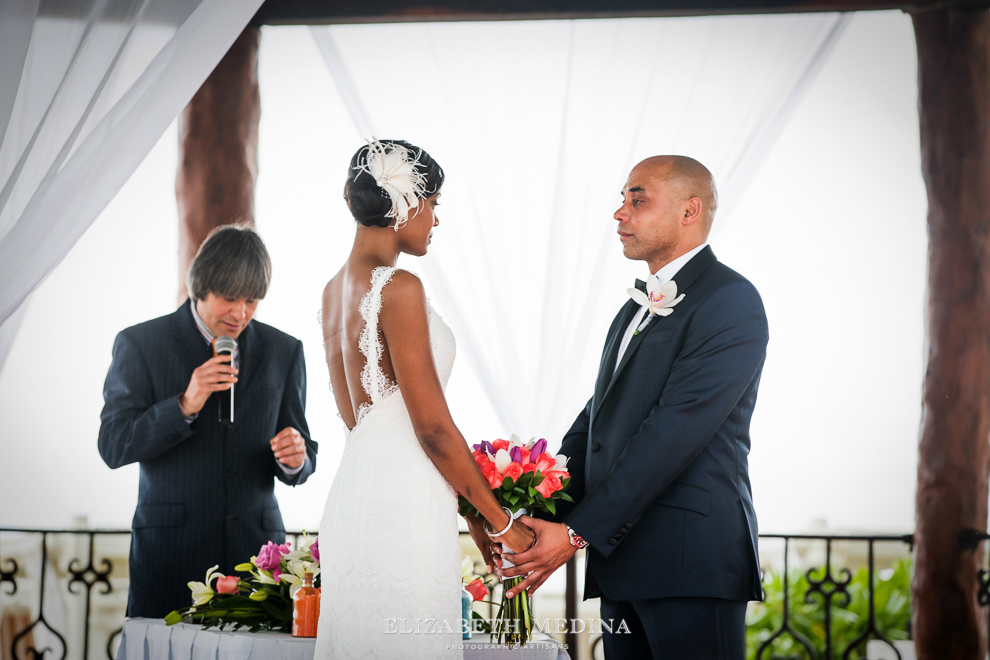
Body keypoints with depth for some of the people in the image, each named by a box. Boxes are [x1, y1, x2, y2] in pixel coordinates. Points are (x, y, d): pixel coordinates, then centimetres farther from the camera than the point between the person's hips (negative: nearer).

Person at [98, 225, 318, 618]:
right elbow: (113, 447, -5)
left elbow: (302, 463, 14)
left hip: (255, 550, 2)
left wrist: (294, 459, -11)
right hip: (170, 552, -2)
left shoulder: (284, 351, 11)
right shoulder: (140, 344, 2)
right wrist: (185, 406, -18)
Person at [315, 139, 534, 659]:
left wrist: (464, 508, 20)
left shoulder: (335, 289, 13)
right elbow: (432, 426, -15)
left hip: (354, 493, 9)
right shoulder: (398, 289, -14)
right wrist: (501, 522, -5)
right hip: (404, 504, -9)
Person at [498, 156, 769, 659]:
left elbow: (674, 433, -17)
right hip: (623, 560, 8)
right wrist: (539, 515, 1)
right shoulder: (637, 310, 22)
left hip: (691, 563, -8)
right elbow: (596, 420, 17)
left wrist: (578, 532, -19)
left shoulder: (730, 302, -9)